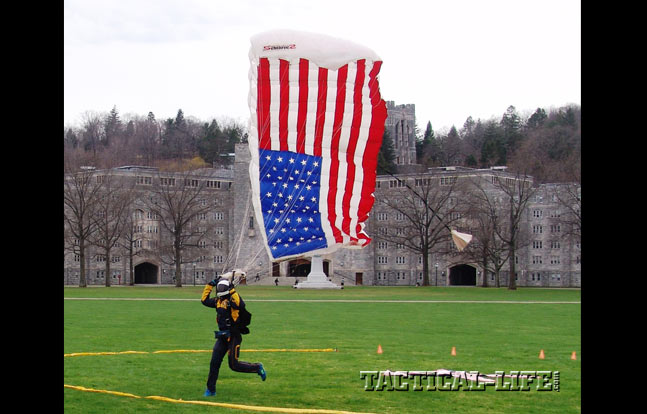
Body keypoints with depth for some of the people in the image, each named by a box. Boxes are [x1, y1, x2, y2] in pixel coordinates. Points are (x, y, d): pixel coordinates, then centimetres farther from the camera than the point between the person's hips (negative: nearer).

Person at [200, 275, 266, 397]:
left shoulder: (233, 299, -11)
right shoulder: (218, 300, 11)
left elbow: (240, 305, -32)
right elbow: (205, 300, 21)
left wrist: (232, 290, -29)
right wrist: (210, 285, 14)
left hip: (233, 336, -7)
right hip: (222, 336, 7)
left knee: (234, 365, -5)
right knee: (214, 363, 3)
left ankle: (258, 368, 16)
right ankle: (210, 389, 11)